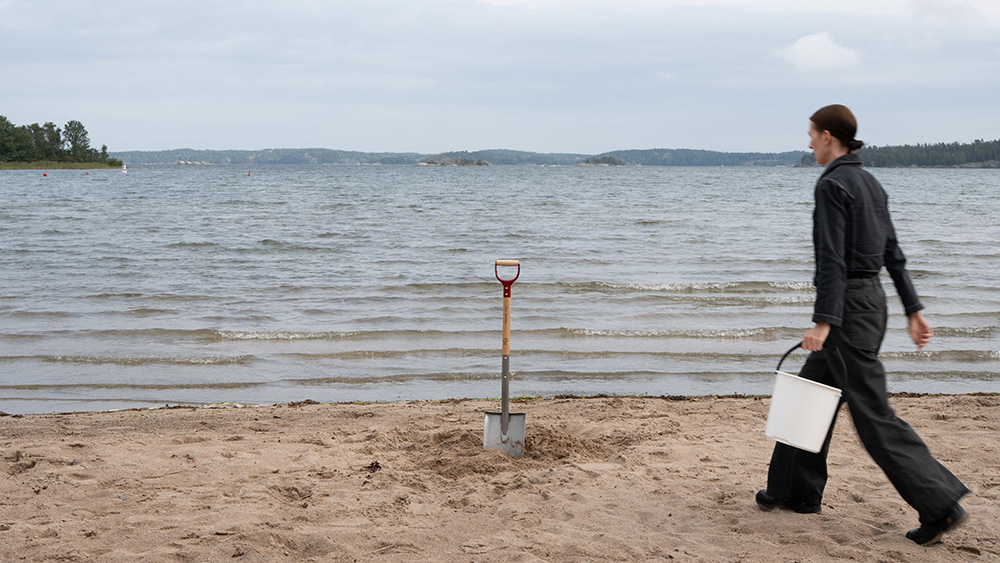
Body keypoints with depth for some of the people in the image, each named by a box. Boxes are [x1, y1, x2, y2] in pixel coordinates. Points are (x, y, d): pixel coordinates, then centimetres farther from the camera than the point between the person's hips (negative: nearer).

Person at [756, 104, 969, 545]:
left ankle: (940, 504, -5)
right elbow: (893, 253, 15)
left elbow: (832, 259, -22)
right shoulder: (869, 182, 14)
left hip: (847, 304, -10)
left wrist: (823, 322, -25)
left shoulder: (832, 184, -14)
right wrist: (913, 310, 17)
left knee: (873, 414, -6)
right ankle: (796, 491, 26)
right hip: (872, 298, 10)